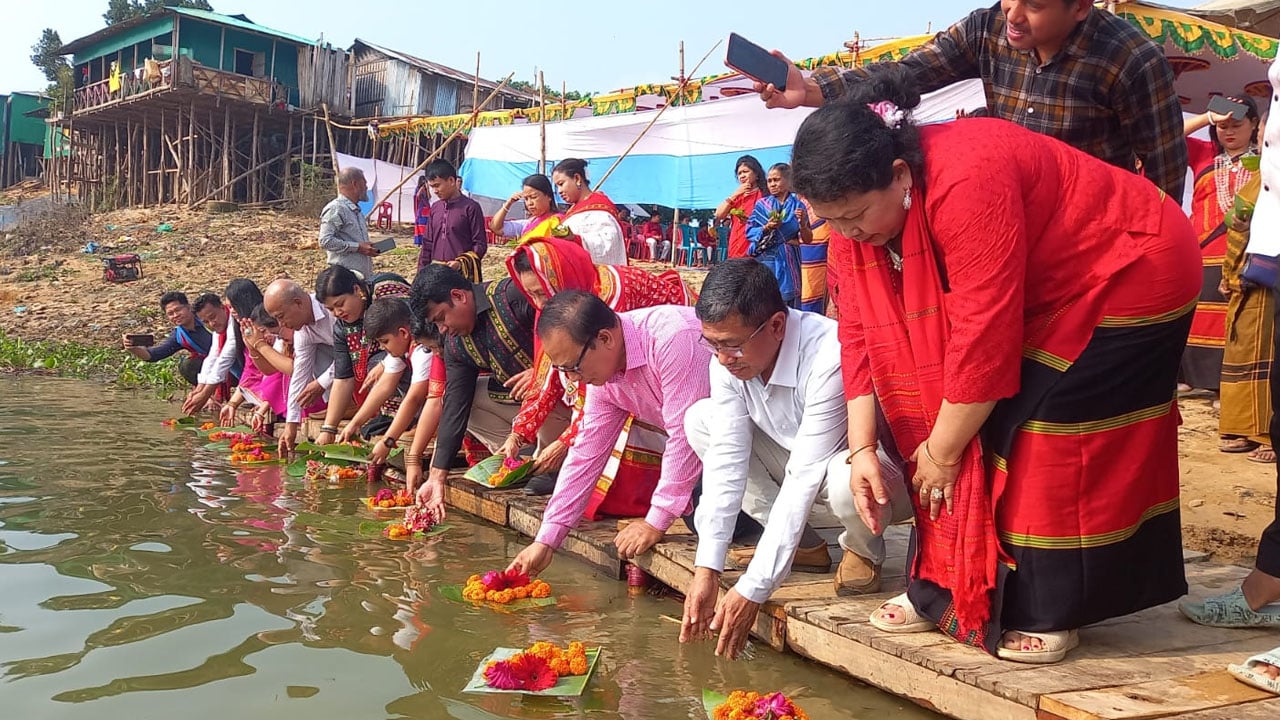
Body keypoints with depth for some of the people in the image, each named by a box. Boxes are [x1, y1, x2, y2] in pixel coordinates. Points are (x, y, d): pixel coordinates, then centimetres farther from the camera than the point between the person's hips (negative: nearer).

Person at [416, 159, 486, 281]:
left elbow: (480, 244, -5)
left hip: (462, 274, -5)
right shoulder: (435, 208, 13)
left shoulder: (470, 207, -5)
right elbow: (427, 244, 18)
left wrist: (461, 263, -18)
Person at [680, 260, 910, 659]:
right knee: (700, 419, -8)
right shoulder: (729, 359, -14)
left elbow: (804, 480, -35)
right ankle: (804, 546, 0)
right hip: (806, 469, 7)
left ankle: (863, 551, -3)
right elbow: (726, 463, -15)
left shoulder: (830, 358, -35)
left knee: (846, 479, -42)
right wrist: (706, 570, -21)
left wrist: (752, 590, -34)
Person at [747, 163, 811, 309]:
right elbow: (749, 232, 3)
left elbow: (808, 239, 5)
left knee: (788, 302, -2)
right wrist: (766, 228, -14)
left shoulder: (798, 206, 4)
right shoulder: (762, 204, 5)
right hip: (766, 260, 0)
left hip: (789, 262, 0)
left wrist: (803, 223, -14)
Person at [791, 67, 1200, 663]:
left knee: (1047, 444, -13)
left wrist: (941, 453, -23)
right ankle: (948, 590, 11)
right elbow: (863, 335, -9)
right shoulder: (857, 206, -12)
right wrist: (861, 450, -13)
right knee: (976, 430, 1)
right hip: (1041, 294, 8)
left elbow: (981, 340, -34)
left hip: (1130, 274, -8)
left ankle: (1046, 614, 1)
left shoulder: (966, 185, -38)